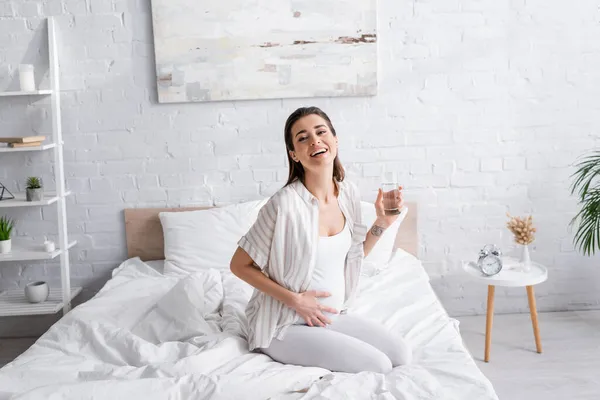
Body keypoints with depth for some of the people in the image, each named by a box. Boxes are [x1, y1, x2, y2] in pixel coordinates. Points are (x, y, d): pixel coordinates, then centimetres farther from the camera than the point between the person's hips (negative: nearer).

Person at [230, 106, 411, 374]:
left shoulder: (349, 194, -2)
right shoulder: (284, 204, -23)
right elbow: (239, 266, -14)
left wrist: (382, 223, -3)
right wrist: (294, 299, -18)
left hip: (334, 315, 7)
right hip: (286, 325, -7)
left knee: (401, 355, 0)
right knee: (377, 367, -14)